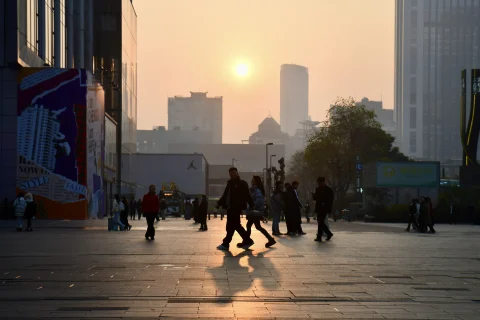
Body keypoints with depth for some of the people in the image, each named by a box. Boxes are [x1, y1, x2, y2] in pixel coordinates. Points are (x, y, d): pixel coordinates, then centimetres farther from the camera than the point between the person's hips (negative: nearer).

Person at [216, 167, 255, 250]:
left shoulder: (242, 183, -2)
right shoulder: (230, 183, 19)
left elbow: (247, 196, -6)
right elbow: (225, 195, 20)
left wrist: (252, 206, -11)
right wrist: (219, 203, 9)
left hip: (236, 208, -8)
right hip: (230, 208, 8)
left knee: (231, 226, -8)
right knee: (235, 225, 9)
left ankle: (226, 244, -4)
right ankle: (247, 241, 17)